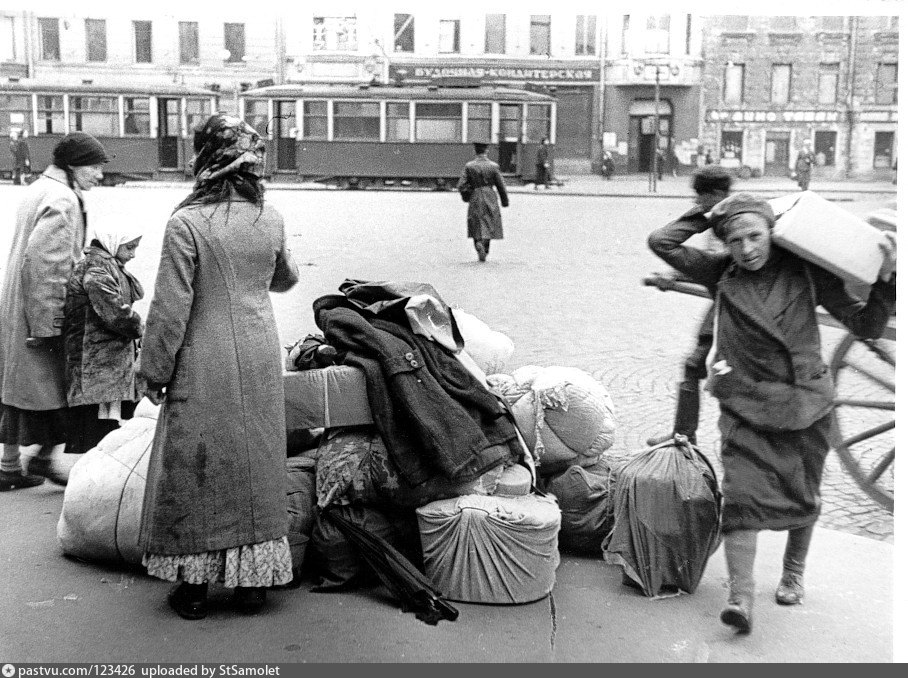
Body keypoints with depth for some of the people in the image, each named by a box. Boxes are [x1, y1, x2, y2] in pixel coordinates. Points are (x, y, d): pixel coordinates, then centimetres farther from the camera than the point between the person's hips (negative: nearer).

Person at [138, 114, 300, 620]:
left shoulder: (187, 223, -15)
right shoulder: (270, 219, 0)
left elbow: (170, 307, -13)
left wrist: (155, 370, -2)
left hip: (204, 368, -4)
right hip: (260, 360, 4)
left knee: (194, 470, 9)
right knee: (256, 464, 13)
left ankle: (195, 584, 17)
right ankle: (253, 579, 22)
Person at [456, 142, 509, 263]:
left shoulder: (469, 166, -5)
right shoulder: (493, 166, -6)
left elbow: (461, 186, -7)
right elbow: (501, 186, -1)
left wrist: (466, 197, 13)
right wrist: (505, 201, 13)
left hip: (475, 199, 0)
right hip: (490, 199, 0)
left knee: (476, 227, 13)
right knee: (488, 226, 10)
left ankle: (479, 243, -14)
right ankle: (484, 252, -2)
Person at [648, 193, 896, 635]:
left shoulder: (808, 274, -2)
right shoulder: (722, 274, 0)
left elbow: (865, 325, -1)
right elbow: (661, 242, -5)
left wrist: (885, 279, -14)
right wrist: (710, 216, -1)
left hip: (805, 404, 1)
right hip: (746, 406, -1)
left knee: (802, 497, 13)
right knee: (743, 496, -12)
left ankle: (793, 572, 37)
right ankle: (741, 597, -10)